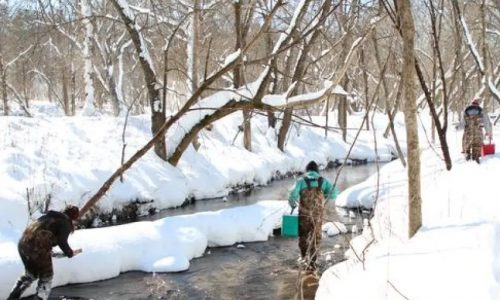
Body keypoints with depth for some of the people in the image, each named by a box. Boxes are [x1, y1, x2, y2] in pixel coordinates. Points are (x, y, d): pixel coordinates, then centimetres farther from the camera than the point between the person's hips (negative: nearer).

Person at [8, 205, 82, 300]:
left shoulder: (50, 216, 25)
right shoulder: (66, 223, 2)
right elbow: (62, 241, -14)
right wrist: (70, 253, 3)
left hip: (23, 243, 7)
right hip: (38, 249, -7)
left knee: (31, 274, 29)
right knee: (46, 277, 15)